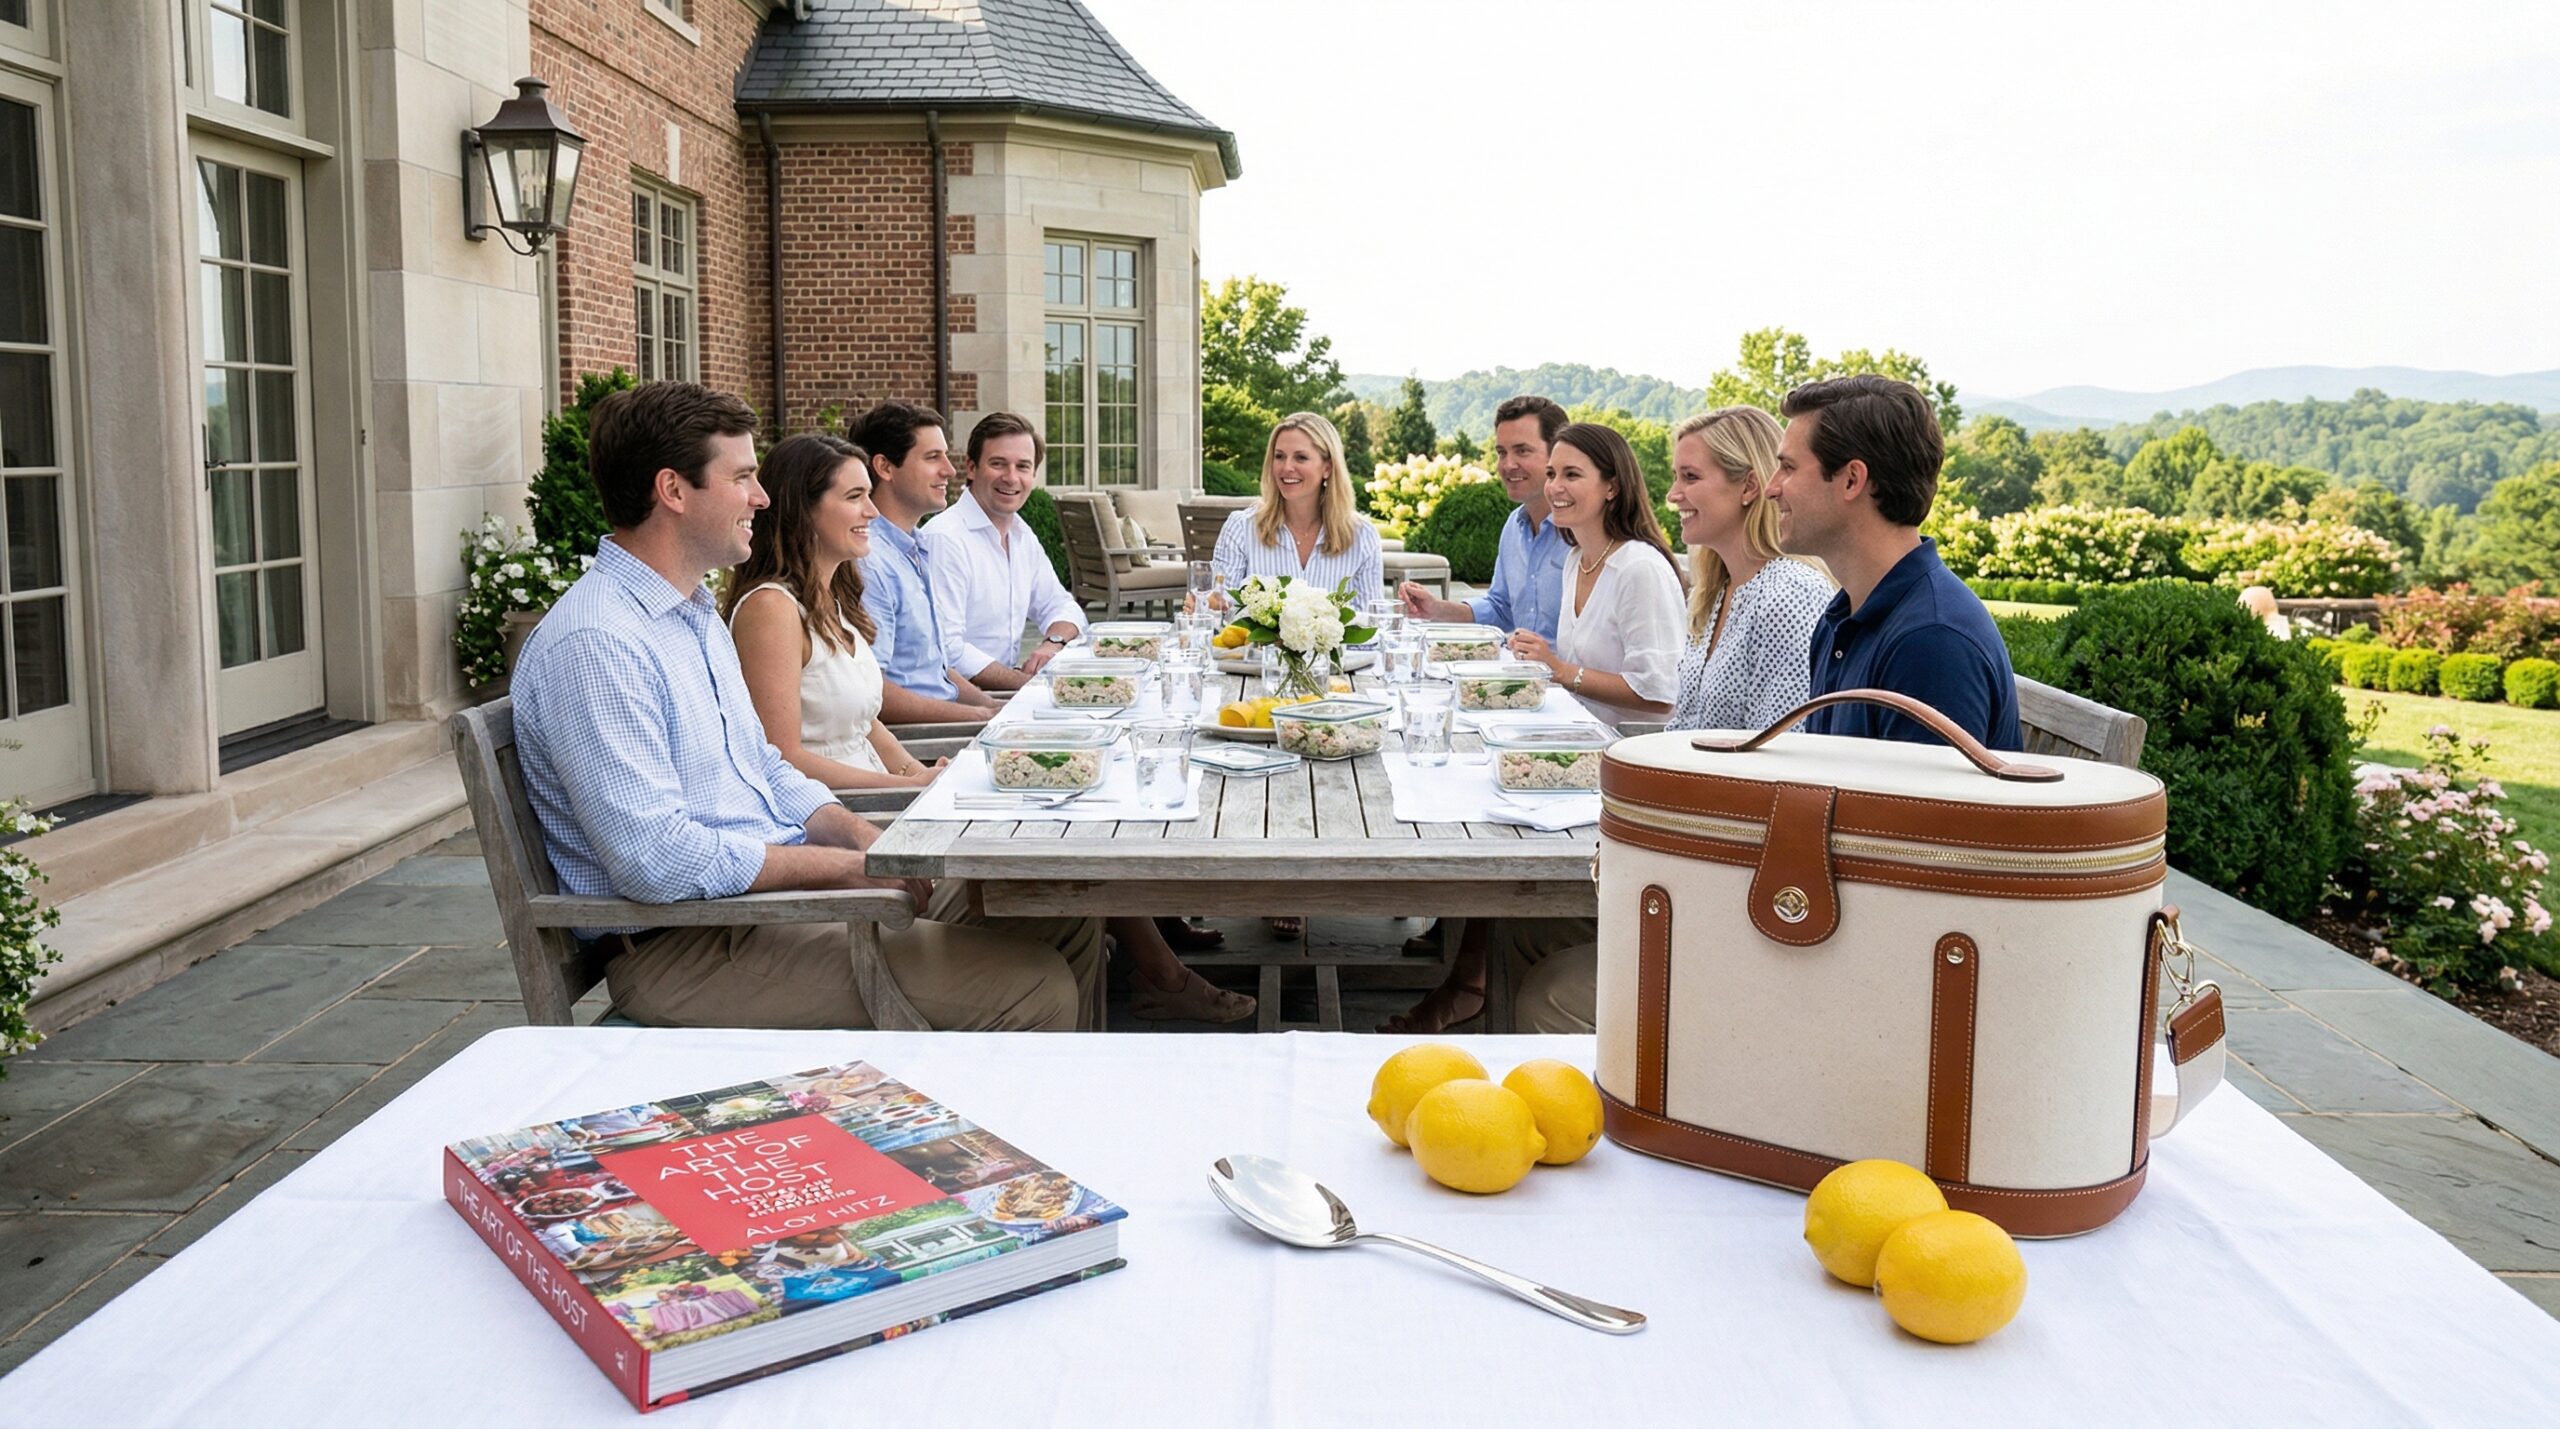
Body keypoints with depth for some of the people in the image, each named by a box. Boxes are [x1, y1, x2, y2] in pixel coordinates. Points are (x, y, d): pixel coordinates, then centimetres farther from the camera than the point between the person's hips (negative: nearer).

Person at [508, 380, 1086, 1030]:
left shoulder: (696, 613, 16)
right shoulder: (593, 644, -18)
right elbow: (657, 860, -24)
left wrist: (868, 837, 3)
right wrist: (850, 865, -17)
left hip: (775, 890, 10)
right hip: (686, 946, -10)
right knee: (1029, 990, -20)